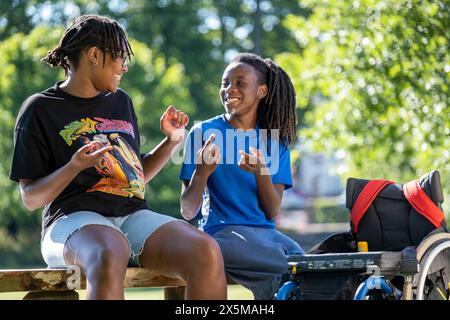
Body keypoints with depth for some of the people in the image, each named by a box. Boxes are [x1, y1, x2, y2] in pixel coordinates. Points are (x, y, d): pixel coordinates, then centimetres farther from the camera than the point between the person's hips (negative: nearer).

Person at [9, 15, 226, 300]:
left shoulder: (121, 102, 24)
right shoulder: (40, 110, 7)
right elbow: (31, 199, 2)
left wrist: (172, 140, 16)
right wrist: (76, 166, -14)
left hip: (134, 215, 5)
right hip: (75, 218, -5)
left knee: (207, 252, -29)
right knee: (110, 258, -44)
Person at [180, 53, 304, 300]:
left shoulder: (276, 140, 13)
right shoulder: (203, 133, 3)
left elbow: (272, 212, 5)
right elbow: (188, 212, 1)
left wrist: (261, 173, -13)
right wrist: (202, 172, -17)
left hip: (265, 231, 4)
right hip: (222, 231, -4)